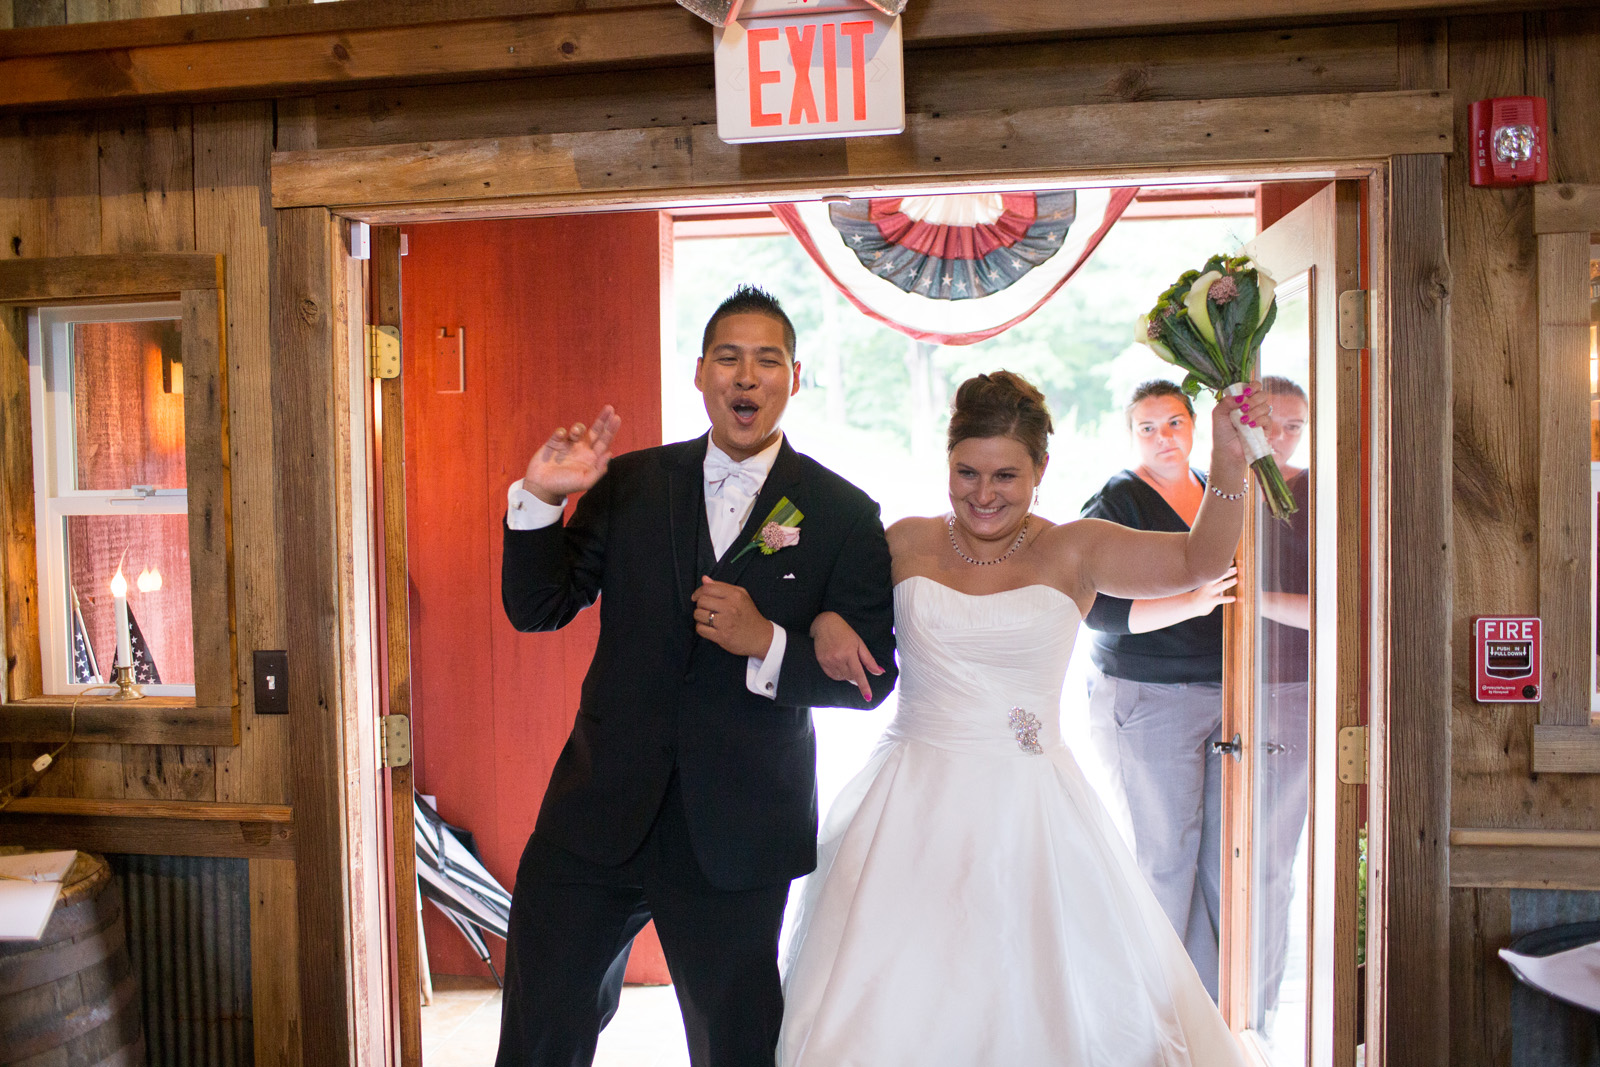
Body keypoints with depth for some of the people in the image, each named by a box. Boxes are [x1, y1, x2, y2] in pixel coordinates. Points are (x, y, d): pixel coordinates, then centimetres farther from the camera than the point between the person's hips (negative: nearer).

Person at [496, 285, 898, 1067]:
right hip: (599, 816, 2)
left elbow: (871, 677, -5)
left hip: (737, 837, -1)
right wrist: (540, 498, -15)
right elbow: (535, 608, 1)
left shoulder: (842, 515, -4)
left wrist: (768, 645, -21)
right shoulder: (630, 484, 2)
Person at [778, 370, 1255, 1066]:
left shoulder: (1072, 552, 1)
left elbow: (1198, 561, -8)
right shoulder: (906, 543, 6)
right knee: (882, 1009, -1)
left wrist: (1228, 464, -22)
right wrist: (826, 621, -3)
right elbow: (835, 596, 19)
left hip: (1030, 813, -1)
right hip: (915, 804, 1)